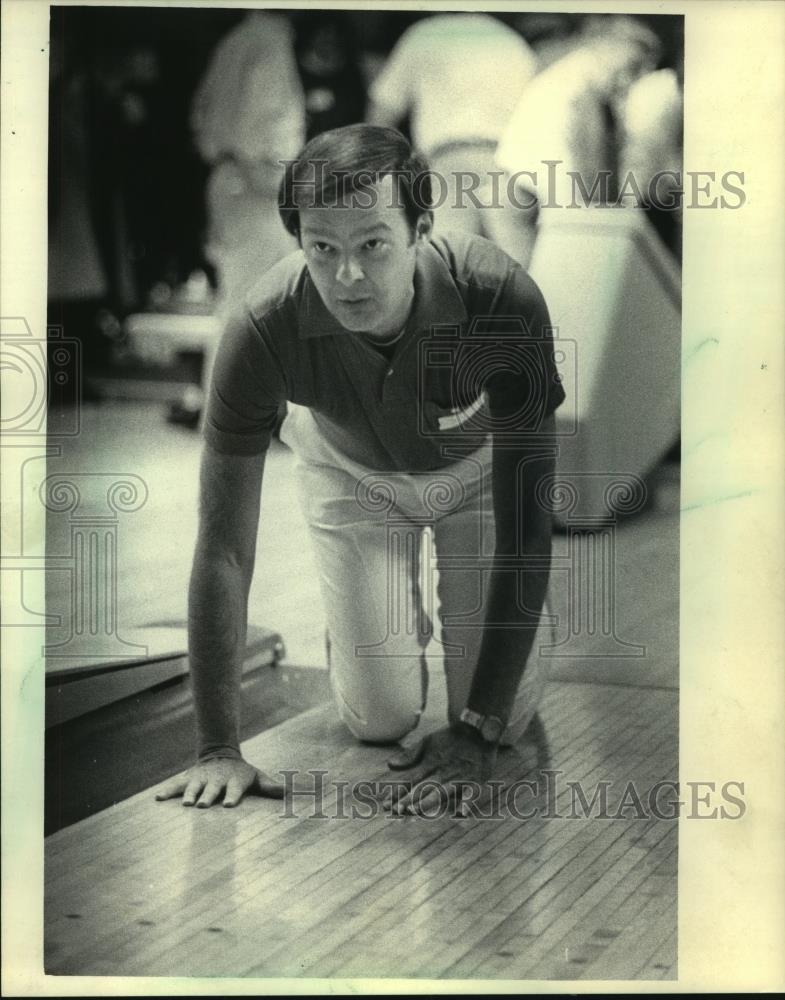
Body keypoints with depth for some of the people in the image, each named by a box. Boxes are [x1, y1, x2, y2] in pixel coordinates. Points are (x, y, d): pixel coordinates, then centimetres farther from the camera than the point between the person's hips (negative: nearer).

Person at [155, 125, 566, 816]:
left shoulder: (501, 299, -40)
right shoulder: (265, 327, -37)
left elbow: (526, 521, -35)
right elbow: (223, 548, -30)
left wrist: (480, 730, -36)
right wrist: (219, 749, -32)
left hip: (480, 463, 0)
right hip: (352, 470, 1)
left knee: (508, 718, -4)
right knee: (381, 720, -4)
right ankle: (402, 618, 30)